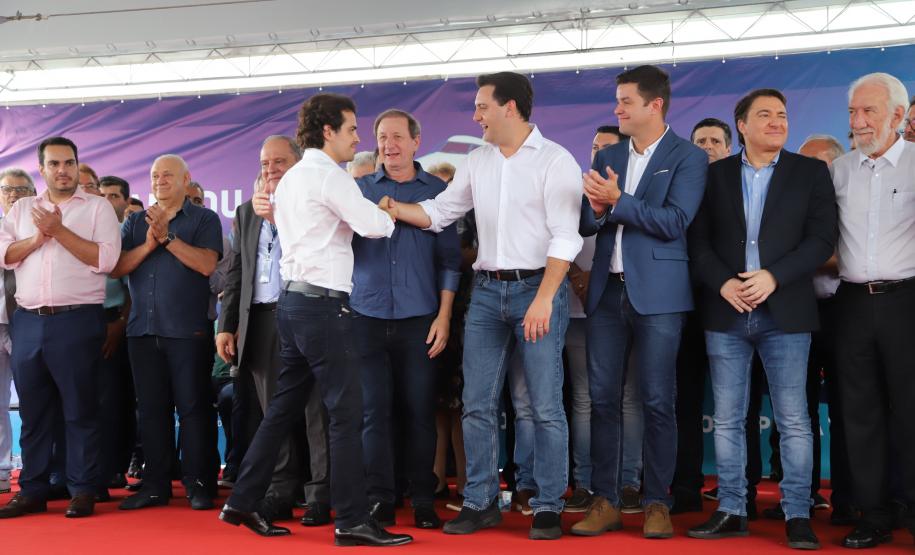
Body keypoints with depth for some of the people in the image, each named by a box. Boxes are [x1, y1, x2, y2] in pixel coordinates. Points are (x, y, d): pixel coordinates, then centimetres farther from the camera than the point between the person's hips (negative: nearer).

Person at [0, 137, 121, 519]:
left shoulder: (98, 207, 3)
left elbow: (106, 259, -10)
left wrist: (60, 231, -12)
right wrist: (38, 237, -8)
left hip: (77, 320, -4)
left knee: (80, 410, 0)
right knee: (33, 409, 9)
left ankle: (83, 491, 7)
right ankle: (32, 491, 17)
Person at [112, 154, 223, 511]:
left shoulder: (204, 220, 4)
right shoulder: (135, 222, 16)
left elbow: (207, 264, -12)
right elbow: (116, 268, 4)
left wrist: (167, 237, -15)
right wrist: (148, 245, -10)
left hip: (189, 330, -4)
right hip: (143, 330, 4)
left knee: (193, 407, -3)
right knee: (152, 408, 8)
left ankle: (199, 484, 3)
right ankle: (155, 485, 14)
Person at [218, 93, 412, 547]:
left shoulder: (291, 179, 19)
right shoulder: (328, 174, -10)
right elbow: (372, 225, -19)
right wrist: (390, 215, 2)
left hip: (292, 299, 10)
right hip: (322, 302, -10)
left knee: (284, 407, 14)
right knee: (346, 411, -6)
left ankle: (242, 502, 19)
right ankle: (352, 519, -3)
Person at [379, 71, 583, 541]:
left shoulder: (554, 160, -7)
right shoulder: (477, 162, 11)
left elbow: (564, 237, -13)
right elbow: (438, 213, 15)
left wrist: (544, 298, -21)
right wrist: (393, 208, -2)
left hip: (537, 287, -5)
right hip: (487, 290, 6)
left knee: (545, 406, -1)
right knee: (477, 404, 6)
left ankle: (548, 508, 9)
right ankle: (480, 502, 17)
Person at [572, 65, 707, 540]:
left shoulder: (688, 157, -1)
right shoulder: (607, 157, 14)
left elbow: (674, 222, -14)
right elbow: (586, 224, 11)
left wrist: (616, 201, -17)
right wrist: (596, 210, -11)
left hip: (657, 293, -5)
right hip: (607, 291, 5)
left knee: (657, 402, 1)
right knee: (602, 398, 5)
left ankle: (657, 502, 11)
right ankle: (605, 501, 13)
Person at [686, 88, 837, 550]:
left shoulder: (811, 172, 6)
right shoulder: (715, 174, 10)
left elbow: (821, 239, -2)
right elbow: (698, 239, 5)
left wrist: (773, 277, -14)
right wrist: (722, 283, -11)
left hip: (785, 312, -2)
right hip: (725, 312, 2)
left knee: (793, 420, -1)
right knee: (727, 419, 6)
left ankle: (797, 515, 7)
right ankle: (730, 511, 14)